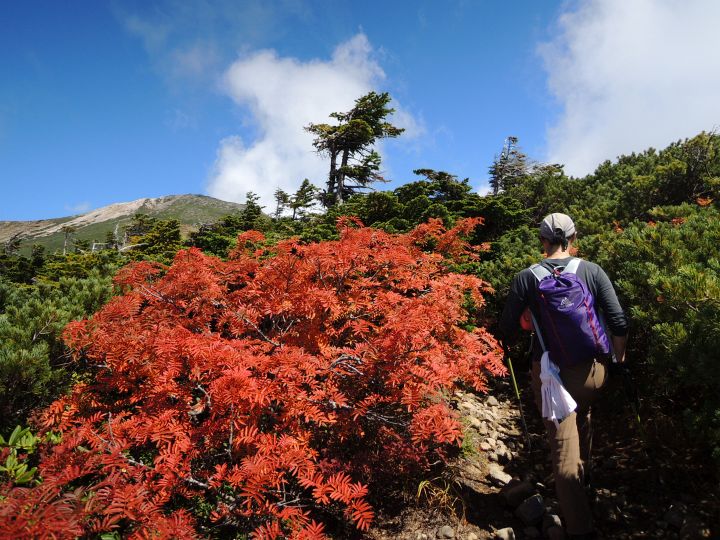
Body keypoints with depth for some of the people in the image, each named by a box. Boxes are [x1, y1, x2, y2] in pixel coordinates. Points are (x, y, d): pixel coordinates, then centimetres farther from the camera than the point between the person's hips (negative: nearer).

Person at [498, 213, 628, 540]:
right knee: (582, 418, 32)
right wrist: (619, 357, 12)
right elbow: (619, 322, -5)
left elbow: (507, 329, -5)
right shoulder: (592, 271, -6)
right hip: (592, 369, 3)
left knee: (563, 447, 5)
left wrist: (511, 342, 18)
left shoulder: (526, 278, -9)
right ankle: (584, 474, 52)